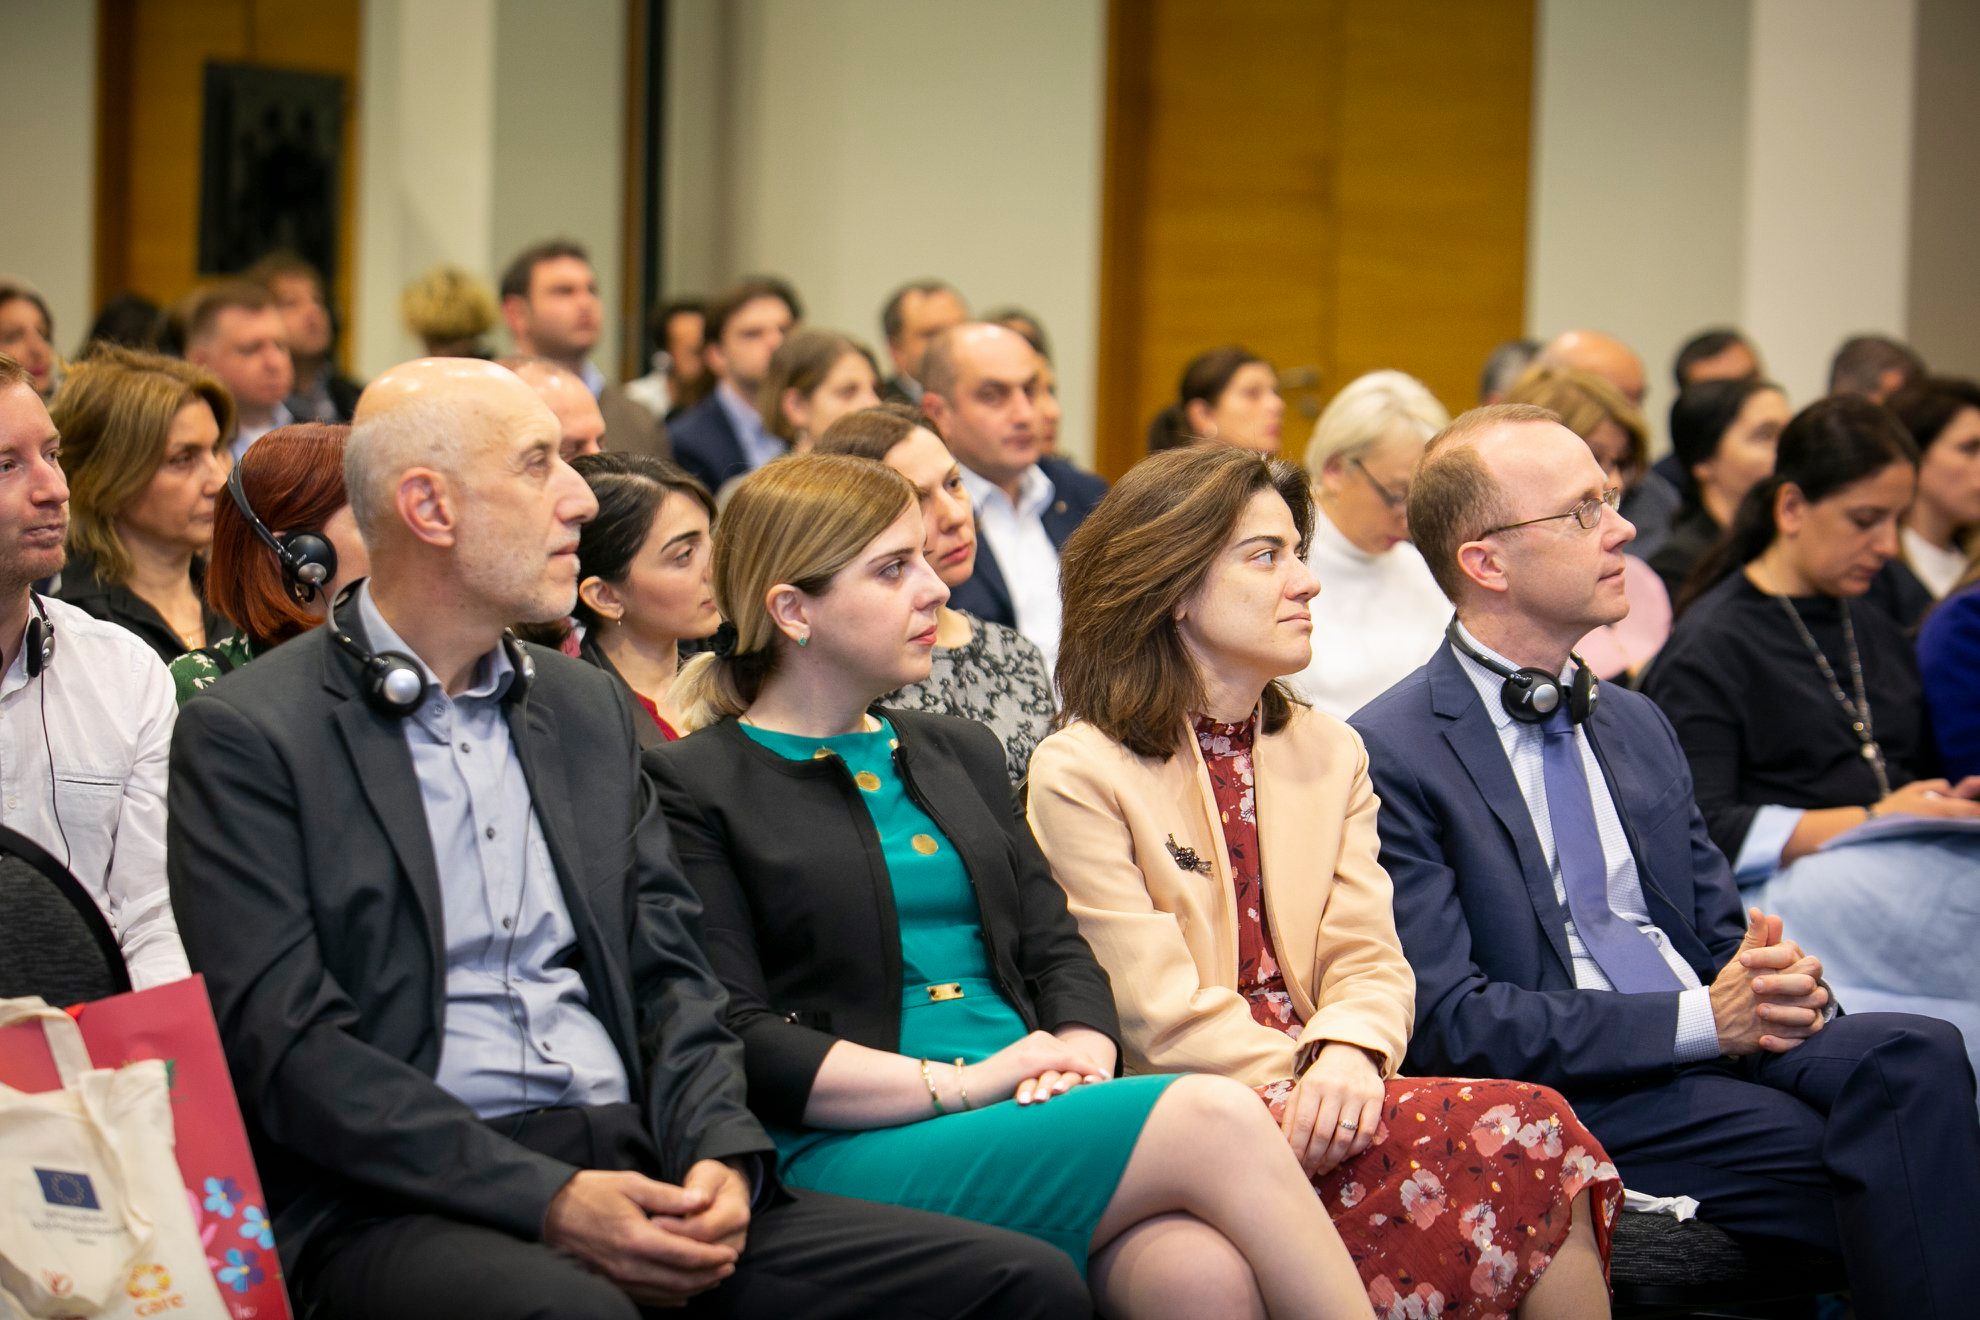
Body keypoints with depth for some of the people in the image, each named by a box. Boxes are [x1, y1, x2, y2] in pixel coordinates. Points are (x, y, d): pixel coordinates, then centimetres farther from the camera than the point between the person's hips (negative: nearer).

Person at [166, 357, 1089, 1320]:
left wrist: (722, 1159, -4)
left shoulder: (591, 708, 21)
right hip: (401, 1204, -6)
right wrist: (549, 1199, -18)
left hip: (628, 1173, 6)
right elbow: (284, 1043, -9)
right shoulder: (245, 737, 0)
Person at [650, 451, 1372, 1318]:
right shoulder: (693, 785, 3)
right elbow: (739, 1043, -7)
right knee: (1213, 1119, -27)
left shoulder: (960, 752, 25)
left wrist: (1081, 1055, -4)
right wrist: (957, 1085, -13)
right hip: (853, 1157, -6)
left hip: (1038, 1121, 6)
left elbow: (1057, 949, 20)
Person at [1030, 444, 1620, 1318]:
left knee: (1525, 1144, -28)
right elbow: (1160, 1014, -7)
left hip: (1314, 1093, 5)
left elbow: (1369, 959, 8)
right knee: (1518, 1131, -28)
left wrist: (1349, 1053, -14)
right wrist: (1306, 1084, -17)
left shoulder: (1330, 754, 20)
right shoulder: (1076, 776, 1)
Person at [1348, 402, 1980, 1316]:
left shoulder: (1637, 725, 21)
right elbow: (1447, 1024, -11)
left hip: (1729, 1048, 7)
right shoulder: (1392, 754, -4)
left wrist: (1775, 982, -3)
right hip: (1574, 1098, -7)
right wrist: (1703, 1020, -14)